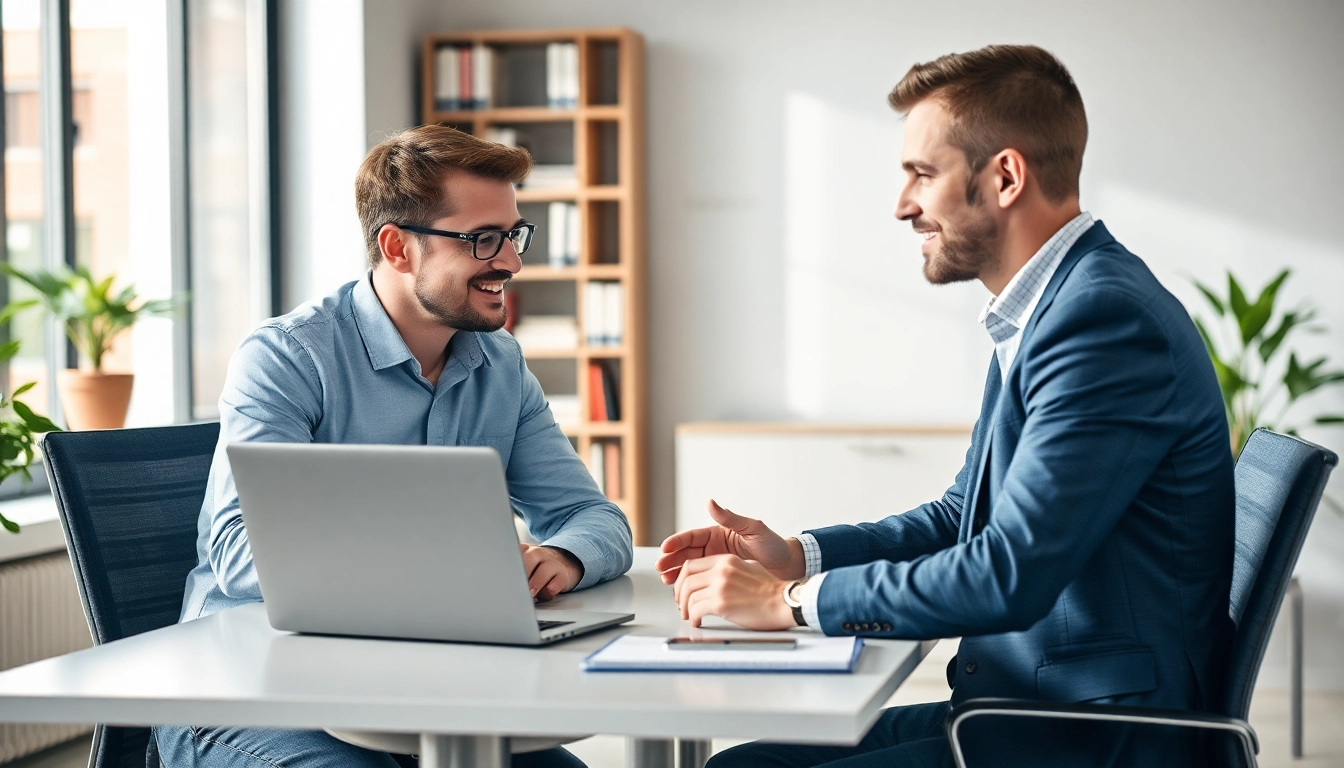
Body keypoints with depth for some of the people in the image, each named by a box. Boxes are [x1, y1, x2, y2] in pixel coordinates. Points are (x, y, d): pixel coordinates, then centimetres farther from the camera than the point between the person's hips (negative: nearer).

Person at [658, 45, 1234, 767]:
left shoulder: (1107, 316, -20)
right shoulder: (1041, 310, 12)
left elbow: (1011, 576, -25)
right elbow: (964, 515, 21)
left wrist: (793, 600, -15)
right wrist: (794, 556, 6)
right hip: (1020, 703, 9)